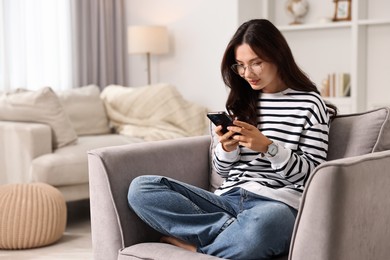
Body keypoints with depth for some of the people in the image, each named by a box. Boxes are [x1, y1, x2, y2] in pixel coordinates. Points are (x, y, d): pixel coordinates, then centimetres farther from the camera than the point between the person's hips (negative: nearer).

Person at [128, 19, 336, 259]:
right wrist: (227, 148, -4)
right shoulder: (241, 101, 18)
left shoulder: (309, 104, 4)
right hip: (228, 198, 5)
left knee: (263, 222, -44)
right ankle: (234, 232, -21)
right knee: (141, 188, -15)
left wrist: (267, 146, -15)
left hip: (277, 204, -5)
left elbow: (312, 174, -1)